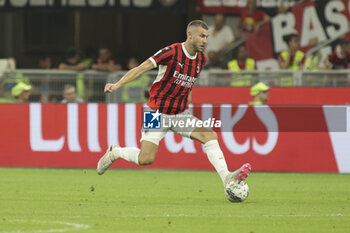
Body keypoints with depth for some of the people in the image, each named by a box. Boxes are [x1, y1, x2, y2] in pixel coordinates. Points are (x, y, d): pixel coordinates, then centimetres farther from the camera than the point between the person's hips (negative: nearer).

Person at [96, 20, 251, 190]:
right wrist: (117, 85, -29)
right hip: (158, 113, -6)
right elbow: (140, 69, -18)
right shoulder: (171, 52, -16)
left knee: (210, 135, -16)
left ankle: (226, 178, -19)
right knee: (146, 159, -12)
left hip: (180, 114, 6)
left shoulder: (201, 58, 5)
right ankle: (114, 152, 16)